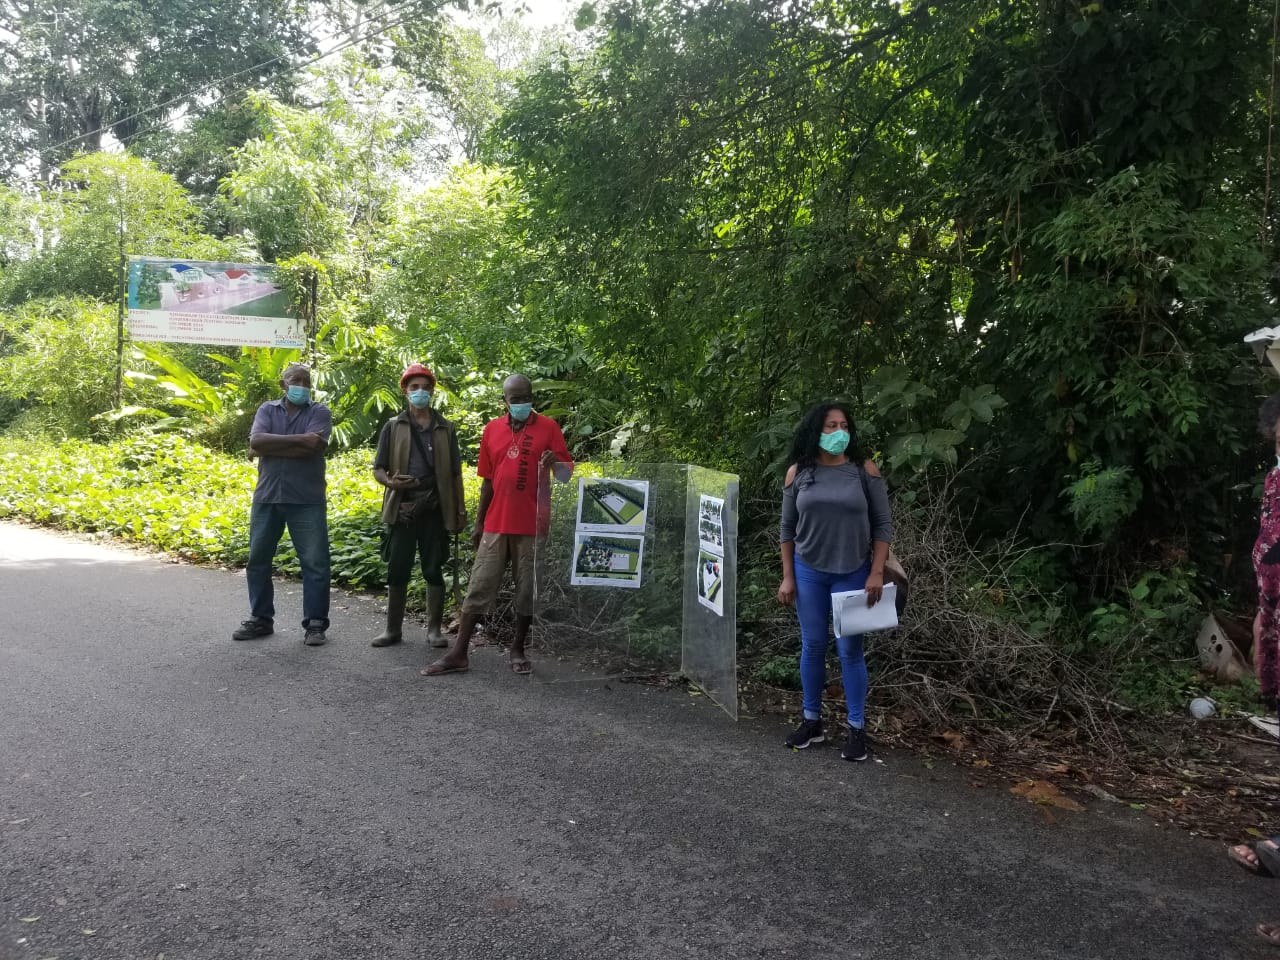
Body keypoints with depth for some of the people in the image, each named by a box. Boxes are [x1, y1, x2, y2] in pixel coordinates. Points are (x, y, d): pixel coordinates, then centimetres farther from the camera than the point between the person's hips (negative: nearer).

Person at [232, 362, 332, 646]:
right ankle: (261, 619, 24)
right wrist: (298, 438, -15)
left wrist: (270, 448, -9)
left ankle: (315, 623, 6)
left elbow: (312, 448, -15)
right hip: (267, 497, 3)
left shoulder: (319, 412, 2)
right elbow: (256, 441, -9)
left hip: (306, 500, -3)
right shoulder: (267, 409, 10)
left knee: (315, 562, -2)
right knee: (258, 559, 10)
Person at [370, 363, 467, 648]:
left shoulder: (446, 429, 10)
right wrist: (390, 481, -18)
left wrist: (460, 510, 6)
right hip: (402, 509, 0)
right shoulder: (393, 426, 7)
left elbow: (455, 473, 11)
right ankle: (393, 628, 14)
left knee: (434, 571, 4)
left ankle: (434, 629, 13)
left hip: (435, 509, 0)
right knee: (397, 571, 3)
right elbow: (378, 469, 5)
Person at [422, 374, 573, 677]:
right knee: (478, 587, 3)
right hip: (496, 524, 3)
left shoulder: (548, 427, -1)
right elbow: (488, 481, 13)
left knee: (527, 590, 6)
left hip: (532, 525, -2)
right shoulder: (492, 430, 8)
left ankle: (518, 650, 20)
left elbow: (566, 473, -2)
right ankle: (457, 654, 7)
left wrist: (555, 464, -26)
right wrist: (478, 523, 12)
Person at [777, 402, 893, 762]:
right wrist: (787, 577, 1)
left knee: (850, 650, 2)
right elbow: (787, 529, 5)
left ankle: (857, 729, 13)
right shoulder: (798, 473, 0)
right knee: (812, 646, 10)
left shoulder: (864, 471, -4)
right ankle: (812, 721, 23)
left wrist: (877, 572, -9)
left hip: (853, 573, -2)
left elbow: (883, 524, -2)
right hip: (808, 572, 2)